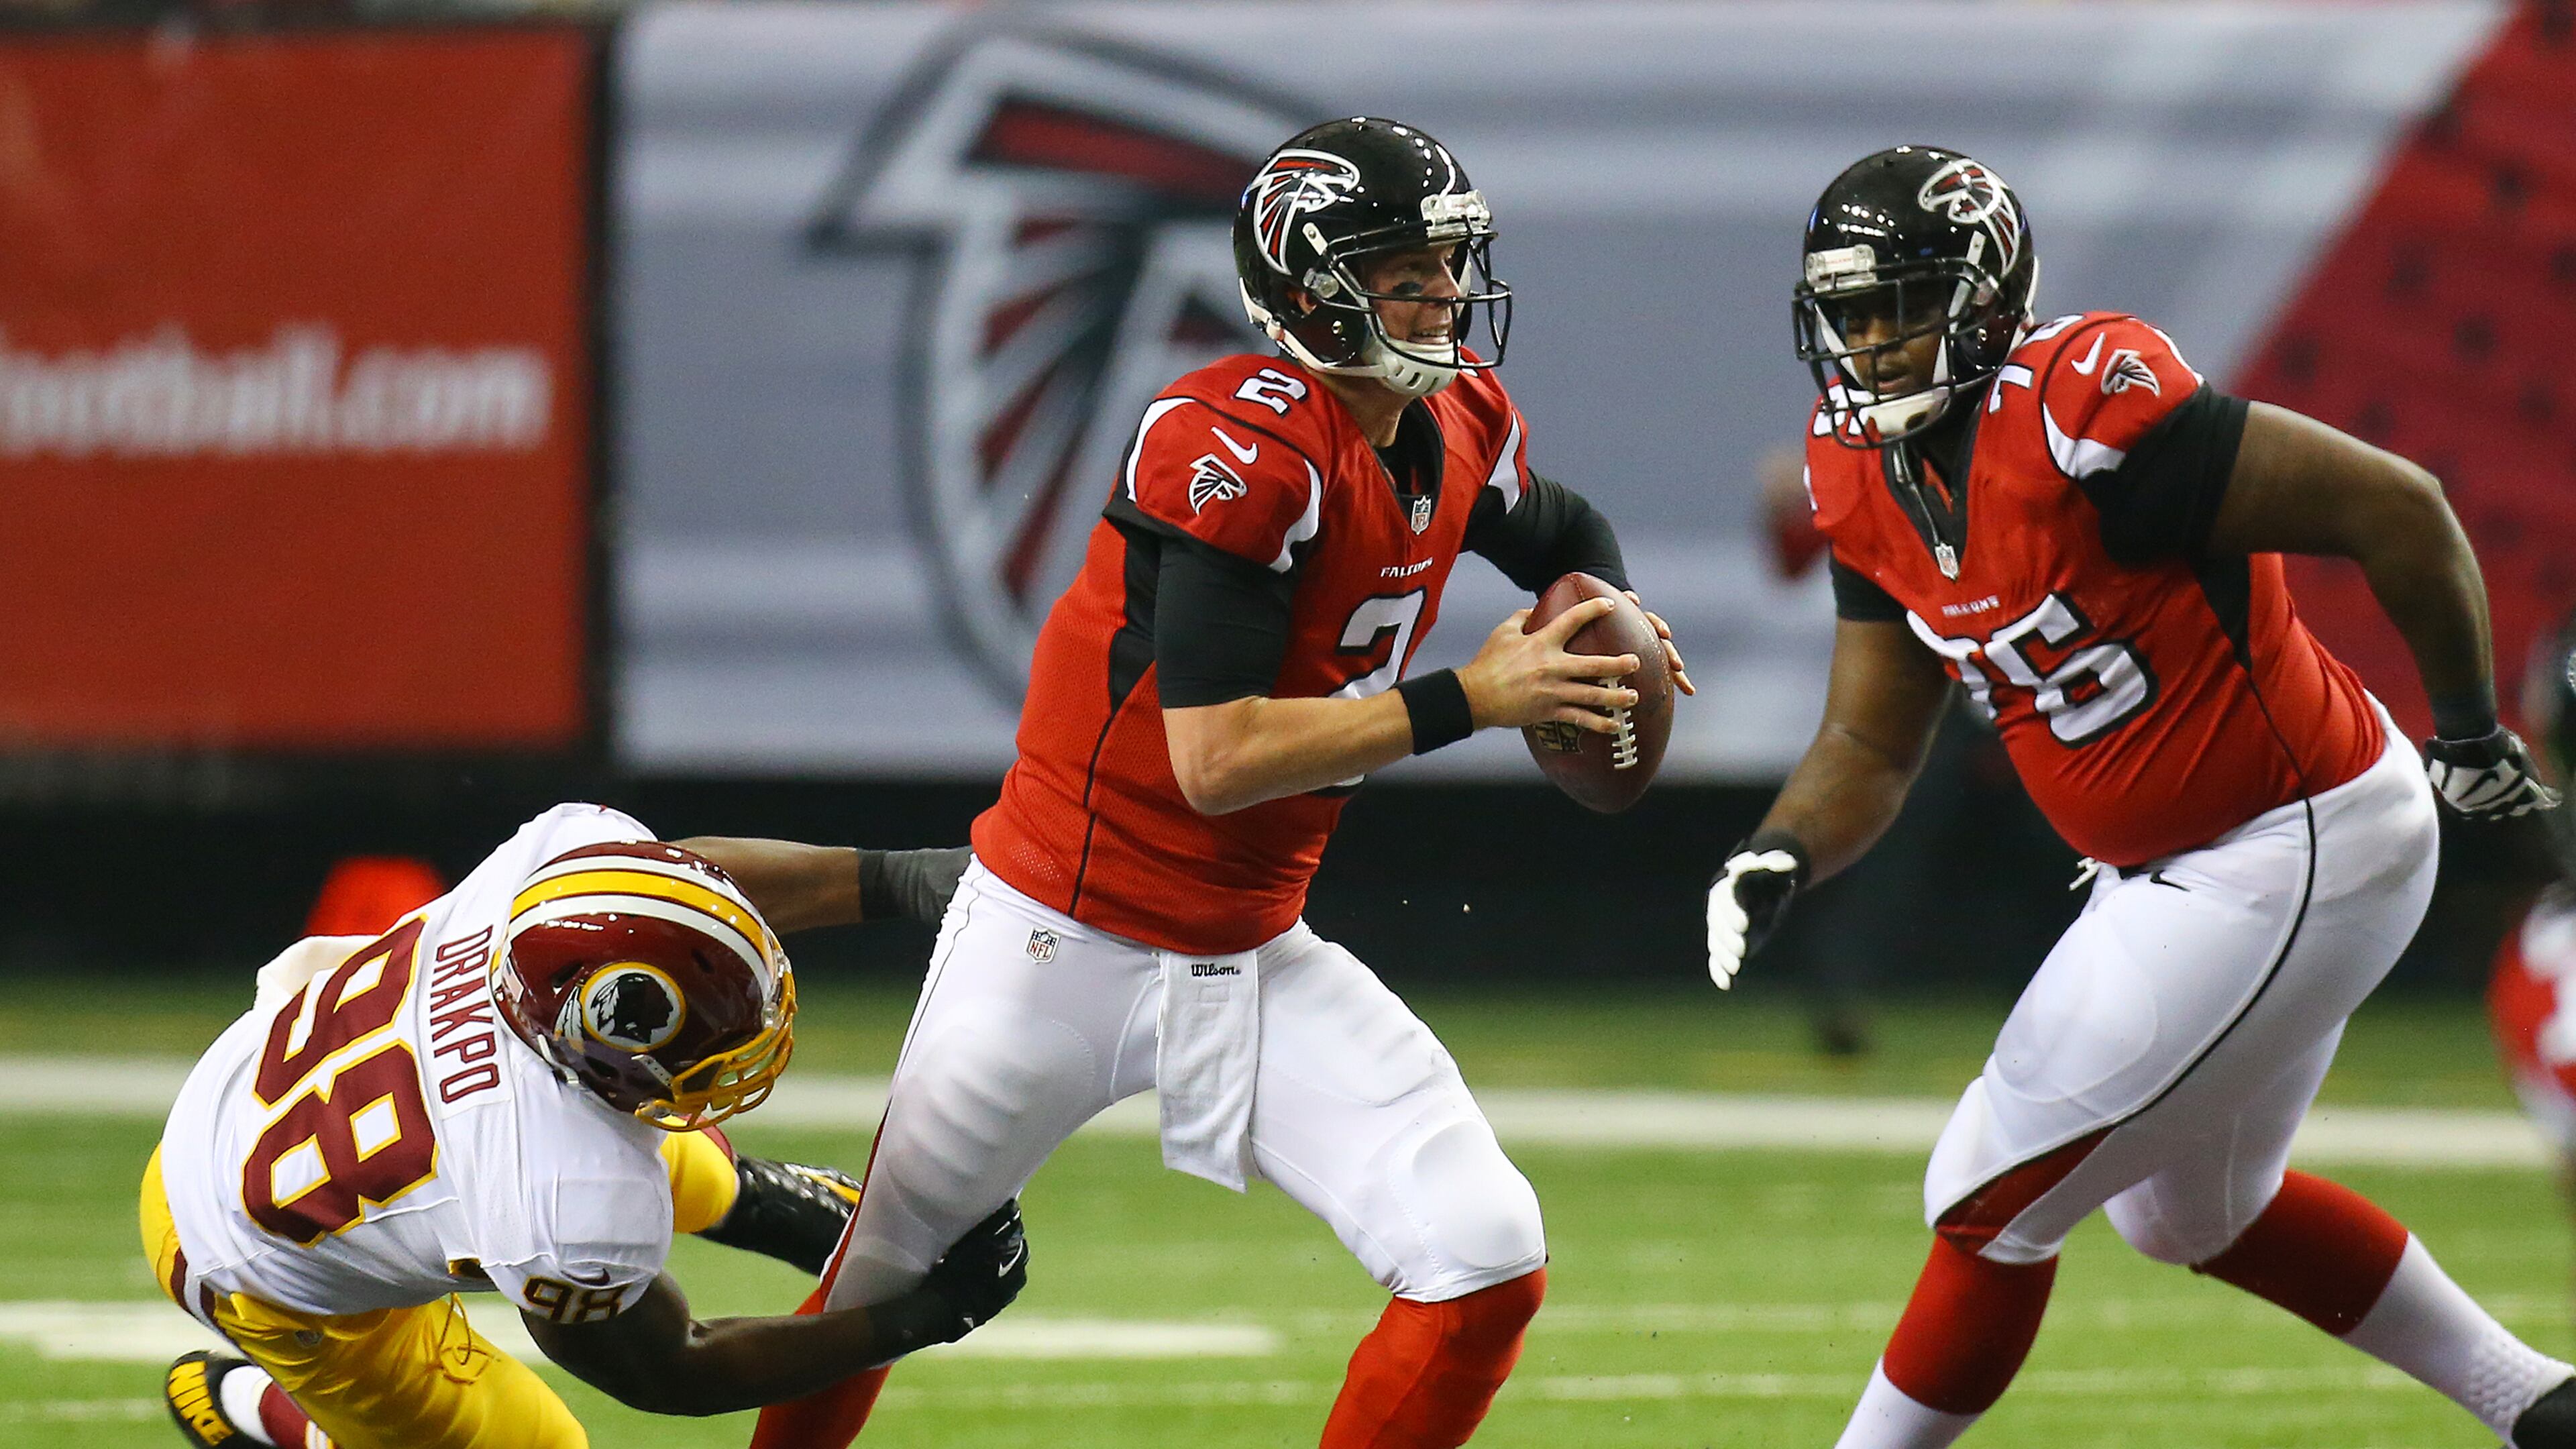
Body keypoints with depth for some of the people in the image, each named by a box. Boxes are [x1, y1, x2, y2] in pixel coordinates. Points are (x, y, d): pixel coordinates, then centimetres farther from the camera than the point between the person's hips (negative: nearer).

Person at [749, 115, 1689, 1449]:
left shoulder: (1464, 428, -1)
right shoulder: (1240, 448, -25)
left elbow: (1565, 537, 24)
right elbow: (1216, 759, -30)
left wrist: (1602, 625, 1)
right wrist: (1467, 701, -29)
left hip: (1257, 960, 6)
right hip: (1061, 946, -6)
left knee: (1487, 1264, -11)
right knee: (878, 1286, 11)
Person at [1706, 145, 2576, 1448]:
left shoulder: (2078, 418, -28)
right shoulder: (1868, 474, -1)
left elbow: (2394, 510, -24)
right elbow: (1870, 742, 7)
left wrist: (2470, 733, -11)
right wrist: (1781, 855, -14)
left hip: (2294, 859, -10)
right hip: (2170, 870, 10)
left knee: (1990, 1201, -6)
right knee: (2194, 1212, 27)